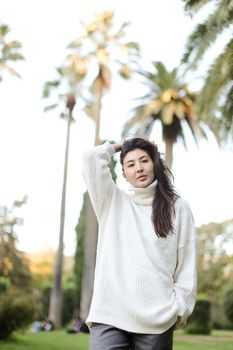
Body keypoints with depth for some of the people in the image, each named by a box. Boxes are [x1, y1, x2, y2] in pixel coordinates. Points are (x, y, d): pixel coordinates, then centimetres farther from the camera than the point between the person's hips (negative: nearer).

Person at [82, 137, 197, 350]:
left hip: (156, 318, 0)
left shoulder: (177, 208, 10)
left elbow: (187, 265, 8)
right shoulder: (112, 202, 15)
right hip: (109, 313, 1)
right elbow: (92, 158, 5)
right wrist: (117, 147, 21)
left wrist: (180, 307, 1)